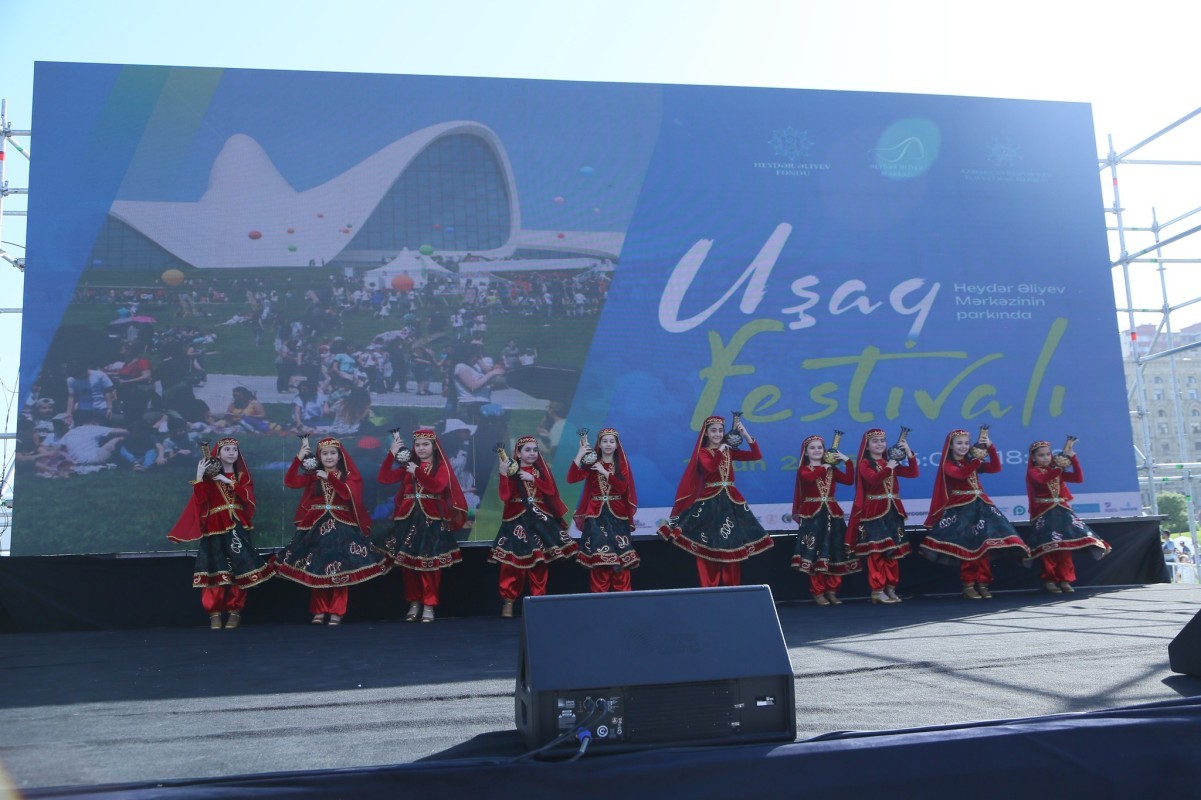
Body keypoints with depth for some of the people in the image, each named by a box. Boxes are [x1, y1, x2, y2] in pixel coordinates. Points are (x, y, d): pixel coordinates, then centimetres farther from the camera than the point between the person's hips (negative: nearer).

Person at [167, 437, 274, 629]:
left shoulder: (242, 475, 13)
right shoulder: (209, 475, 5)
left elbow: (248, 498, -5)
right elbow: (199, 500, -10)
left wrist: (228, 481, -11)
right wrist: (199, 476, -17)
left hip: (237, 527, 2)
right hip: (215, 527, -2)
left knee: (238, 570, -3)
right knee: (215, 570, -7)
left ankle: (235, 612, 5)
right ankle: (214, 613, -1)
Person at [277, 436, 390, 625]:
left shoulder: (348, 475, 3)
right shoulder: (313, 475, 7)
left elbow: (348, 493, -16)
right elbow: (290, 482, -7)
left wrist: (329, 477, -19)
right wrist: (298, 458, -15)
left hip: (341, 526, -2)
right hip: (317, 526, 2)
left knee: (340, 570, -4)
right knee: (316, 569, 3)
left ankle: (336, 611, 2)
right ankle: (319, 610, 11)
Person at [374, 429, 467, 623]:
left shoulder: (441, 466, 2)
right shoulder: (407, 465, 11)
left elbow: (437, 486, -17)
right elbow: (383, 478, 0)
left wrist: (417, 471, -15)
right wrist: (391, 454, -8)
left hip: (431, 519, -3)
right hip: (408, 518, 3)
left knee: (429, 562, -5)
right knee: (408, 561, 5)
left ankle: (429, 605, 3)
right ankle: (414, 603, 18)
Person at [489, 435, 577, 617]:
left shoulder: (542, 470, 10)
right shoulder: (511, 470, 0)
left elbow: (551, 491, -3)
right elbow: (504, 496, -13)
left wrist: (533, 479, -10)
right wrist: (503, 473, -22)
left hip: (540, 519, 3)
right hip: (517, 519, -3)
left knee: (539, 561, 4)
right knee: (514, 561, -7)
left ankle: (539, 599, 13)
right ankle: (508, 601, 1)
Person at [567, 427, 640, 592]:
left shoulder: (622, 464, 8)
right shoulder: (592, 462, 5)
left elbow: (623, 487, -9)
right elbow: (571, 478, -11)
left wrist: (604, 471, -12)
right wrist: (580, 453, -15)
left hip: (617, 514, 1)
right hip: (596, 514, -1)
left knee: (620, 556, -5)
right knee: (598, 554, -9)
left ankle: (622, 593, 1)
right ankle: (599, 594, -3)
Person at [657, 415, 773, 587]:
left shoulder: (729, 451, 13)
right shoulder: (703, 453, 1)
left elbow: (757, 456, 3)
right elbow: (711, 467, -21)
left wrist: (745, 434, -4)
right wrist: (721, 449, -19)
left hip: (730, 502, 4)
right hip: (709, 503, -4)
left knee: (731, 547, 4)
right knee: (708, 548, -5)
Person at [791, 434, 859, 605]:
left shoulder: (831, 469, 14)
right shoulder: (803, 470, 2)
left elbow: (849, 480, 0)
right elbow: (810, 477, -23)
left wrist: (847, 461, -5)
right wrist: (824, 467, -12)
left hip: (832, 515, 4)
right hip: (812, 516, -4)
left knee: (834, 554, 5)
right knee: (815, 555, -6)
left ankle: (831, 591, 14)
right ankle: (818, 592, 0)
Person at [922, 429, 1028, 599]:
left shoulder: (973, 462, 15)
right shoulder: (948, 465, -2)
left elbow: (996, 468, 1)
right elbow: (960, 474, -23)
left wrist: (990, 448, -10)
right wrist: (977, 459, -32)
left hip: (980, 506, 5)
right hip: (961, 509, -5)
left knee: (984, 545, -1)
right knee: (966, 547, -7)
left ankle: (982, 583, 6)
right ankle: (968, 585, 0)